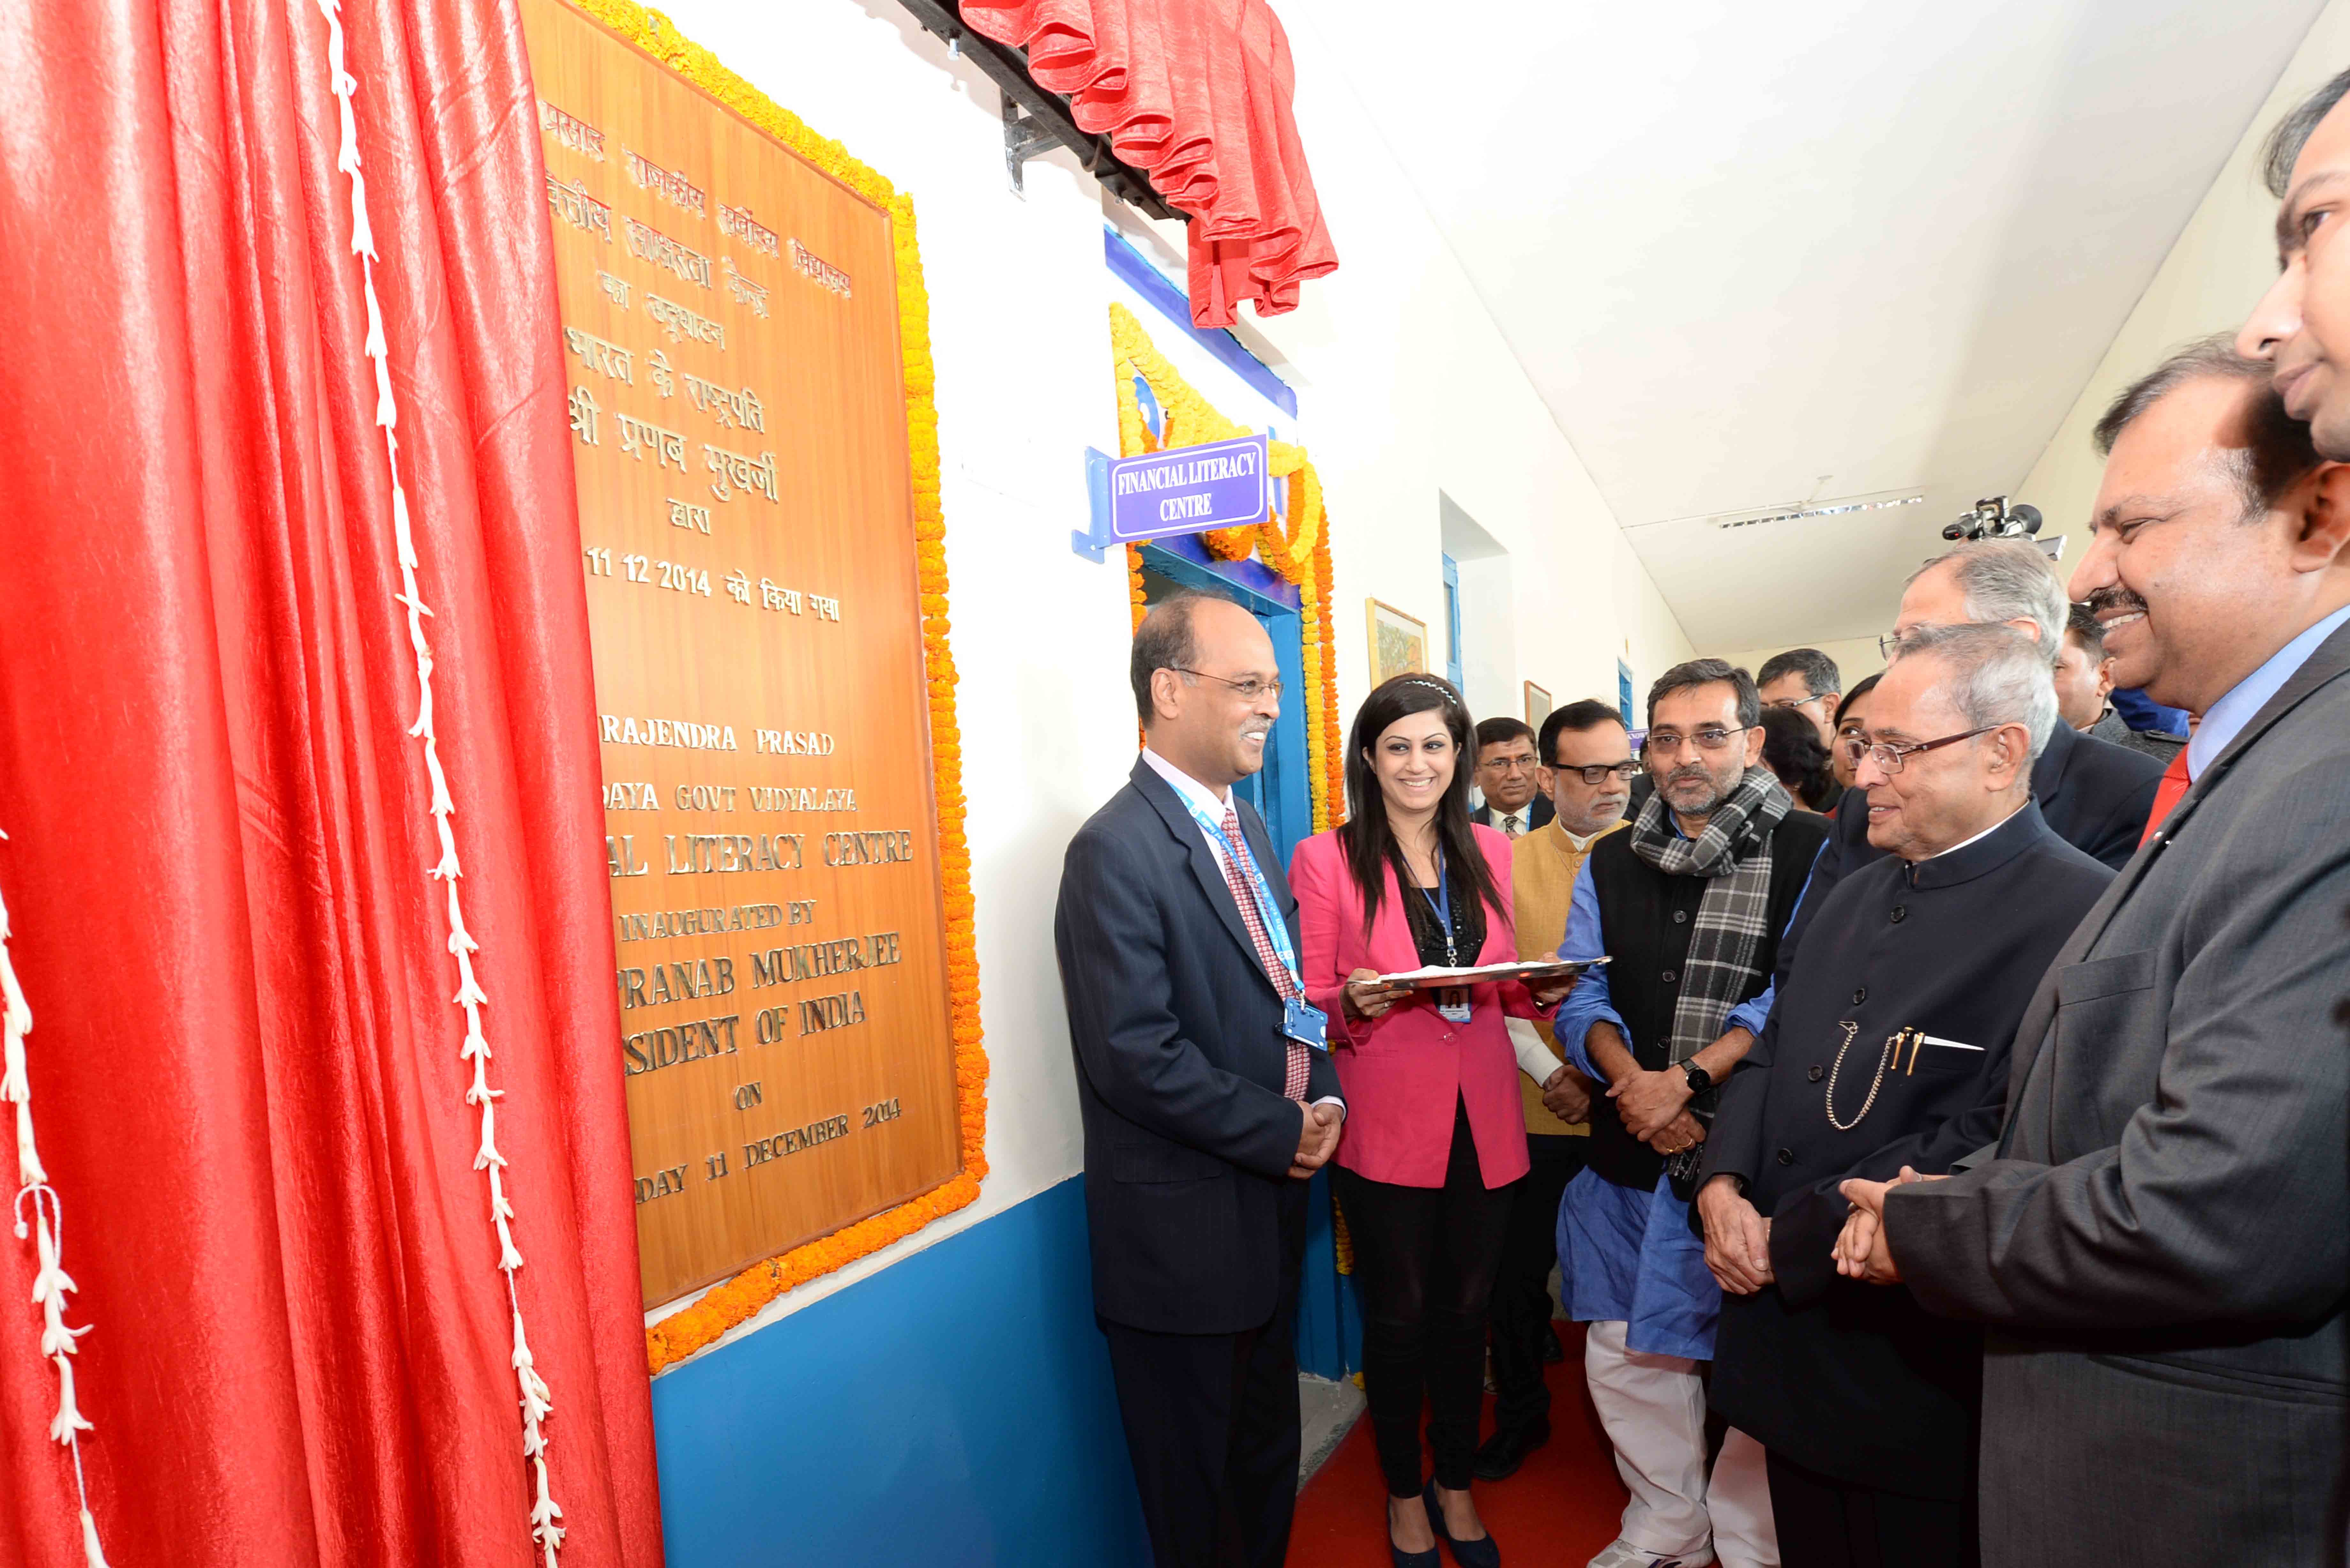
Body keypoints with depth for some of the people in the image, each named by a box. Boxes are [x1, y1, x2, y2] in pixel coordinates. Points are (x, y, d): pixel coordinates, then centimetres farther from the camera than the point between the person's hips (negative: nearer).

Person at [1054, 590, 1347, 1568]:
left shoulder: (1245, 828, 8)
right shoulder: (1118, 849, -21)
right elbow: (1137, 1056, -26)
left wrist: (1324, 1098, -3)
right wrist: (1283, 1134, -16)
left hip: (1270, 1207, 8)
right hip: (1185, 1230, -8)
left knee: (1269, 1456, 26)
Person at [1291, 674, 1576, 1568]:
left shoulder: (1490, 852, 8)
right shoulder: (1325, 859, -7)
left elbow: (1507, 987, 15)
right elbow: (1311, 1008, -5)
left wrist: (1544, 991, -6)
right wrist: (1355, 1004, -26)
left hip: (1483, 1124, 4)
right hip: (1386, 1129, -4)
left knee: (1465, 1311, 17)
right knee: (1398, 1317, 11)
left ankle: (1456, 1486, 39)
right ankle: (1405, 1495, 35)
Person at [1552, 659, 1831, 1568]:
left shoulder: (1808, 852, -4)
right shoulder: (1609, 865, 10)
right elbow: (1580, 997, 6)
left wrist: (1688, 1078, -19)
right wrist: (1631, 1081, -11)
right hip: (1629, 1152, 5)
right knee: (1627, 1351, 13)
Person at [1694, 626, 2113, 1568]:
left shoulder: (2078, 916, -19)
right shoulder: (1857, 895, 9)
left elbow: (1987, 1142, -25)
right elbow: (1773, 1051, 11)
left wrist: (1787, 1243, -19)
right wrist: (1725, 1184, -6)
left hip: (1918, 1377, -7)